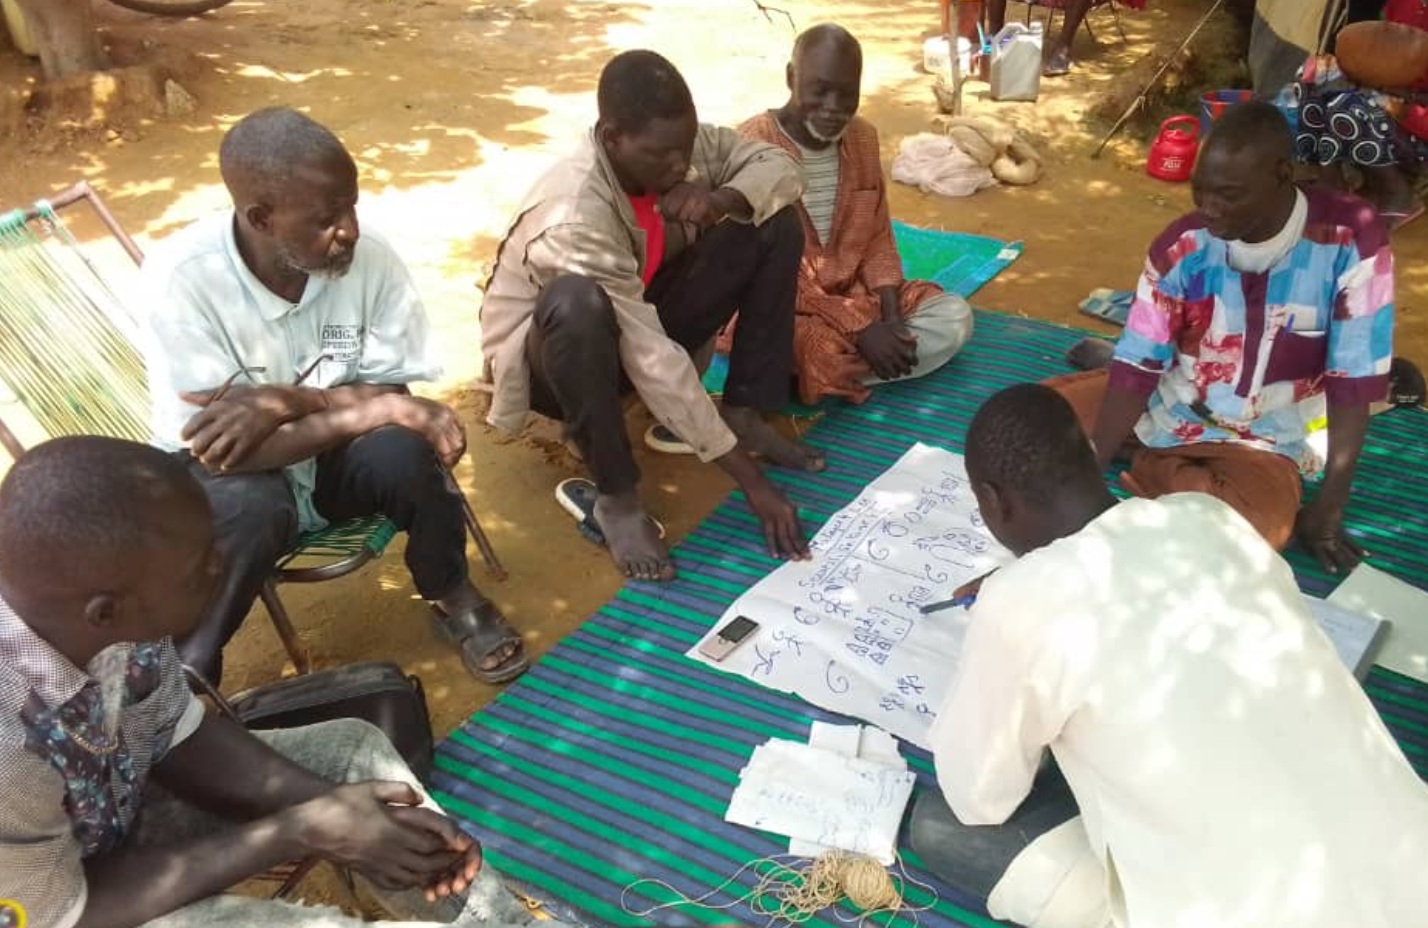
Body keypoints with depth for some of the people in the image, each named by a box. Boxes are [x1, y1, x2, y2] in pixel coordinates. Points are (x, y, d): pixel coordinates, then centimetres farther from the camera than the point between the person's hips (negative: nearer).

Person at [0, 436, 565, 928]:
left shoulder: (97, 586, -22)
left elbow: (175, 739, -6)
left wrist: (334, 810, -18)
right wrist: (297, 832, -23)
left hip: (112, 817, 7)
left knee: (349, 749, 2)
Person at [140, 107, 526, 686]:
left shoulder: (372, 259, -18)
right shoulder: (181, 278, -25)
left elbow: (390, 396, -12)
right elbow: (216, 447, -27)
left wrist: (288, 401, -30)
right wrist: (379, 409, -34)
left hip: (335, 458, 2)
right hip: (230, 471, -2)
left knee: (402, 450, -29)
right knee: (249, 510, -35)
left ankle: (450, 595, 0)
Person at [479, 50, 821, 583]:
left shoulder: (675, 142, -16)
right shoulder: (574, 217, -35)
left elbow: (778, 167, -2)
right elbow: (652, 359, -37)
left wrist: (718, 199, -27)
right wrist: (752, 481, -35)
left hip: (642, 319, 7)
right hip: (559, 352, -6)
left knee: (775, 224, -8)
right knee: (577, 304, -43)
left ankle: (744, 414, -3)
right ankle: (617, 497, -25)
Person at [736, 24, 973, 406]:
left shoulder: (863, 137, 4)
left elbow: (878, 240, 8)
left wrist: (892, 320, -10)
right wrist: (860, 330, -23)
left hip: (853, 293, 7)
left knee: (954, 317, -10)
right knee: (825, 351, -38)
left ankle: (839, 373, -15)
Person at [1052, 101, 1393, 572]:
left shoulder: (1352, 239, -20)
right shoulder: (1182, 246, -14)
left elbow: (1354, 382, -17)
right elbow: (1137, 367, -15)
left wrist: (1328, 510, -17)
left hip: (1261, 440, -1)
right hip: (1168, 407, 2)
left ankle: (1152, 468, -3)